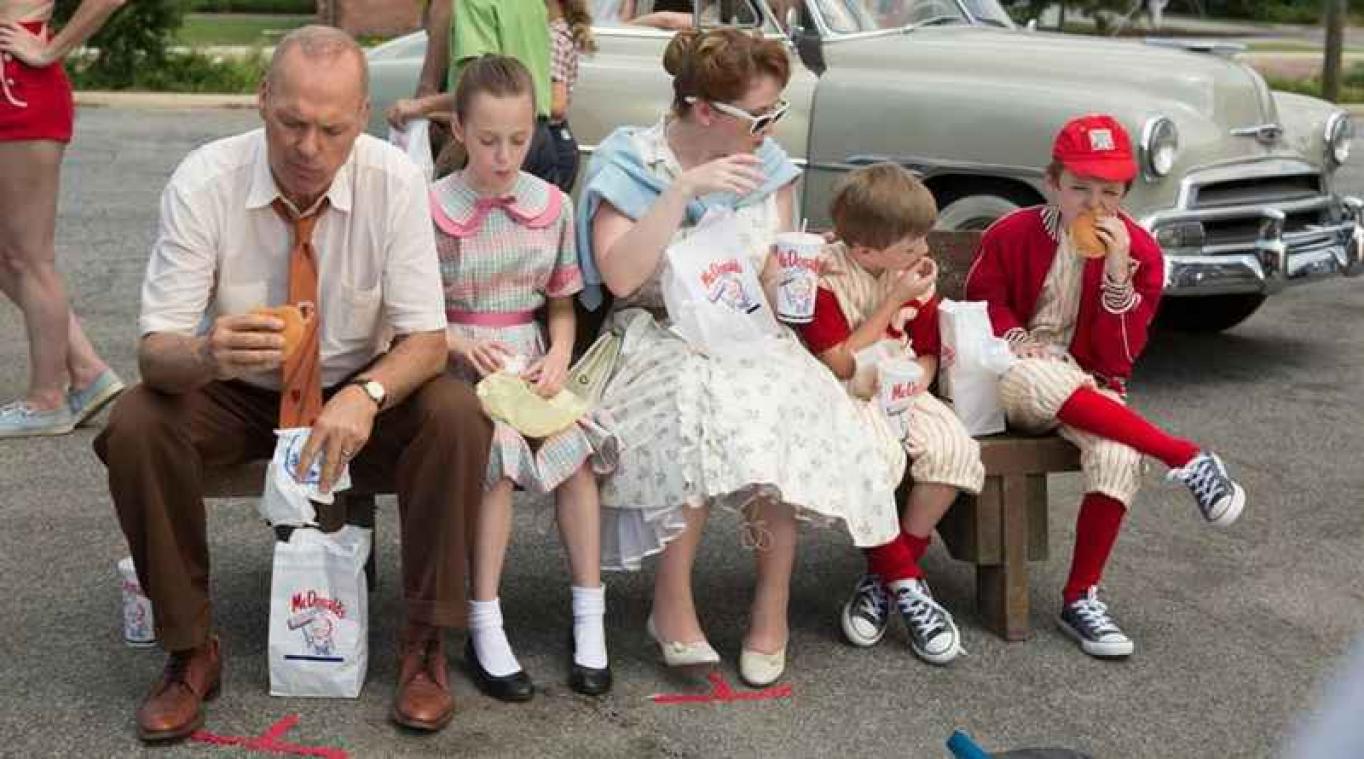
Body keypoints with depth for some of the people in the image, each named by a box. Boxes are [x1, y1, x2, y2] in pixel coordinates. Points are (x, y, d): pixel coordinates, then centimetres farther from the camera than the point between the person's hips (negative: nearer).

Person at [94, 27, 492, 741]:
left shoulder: (394, 180, -17)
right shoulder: (203, 182, -19)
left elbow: (426, 338, -17)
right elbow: (155, 348, -21)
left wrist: (366, 394, -40)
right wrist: (208, 355, -47)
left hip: (359, 395, 0)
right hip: (235, 397, 0)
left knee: (456, 416, -29)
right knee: (133, 425, -29)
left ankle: (425, 643, -12)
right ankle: (189, 649, -10)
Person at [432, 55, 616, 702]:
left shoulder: (553, 205, 5)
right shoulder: (433, 210, -6)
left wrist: (558, 355, -6)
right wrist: (462, 343, -16)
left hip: (528, 362, 3)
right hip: (457, 364, -3)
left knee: (576, 447, -22)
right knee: (500, 452, -30)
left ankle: (589, 619, -10)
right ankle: (485, 630, -22)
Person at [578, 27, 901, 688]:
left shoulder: (768, 166, 7)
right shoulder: (630, 164, -6)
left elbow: (774, 281, 13)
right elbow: (619, 276, -20)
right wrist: (683, 189, -25)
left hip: (748, 336, 3)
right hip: (657, 337, -3)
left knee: (785, 407, -30)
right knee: (700, 397, -36)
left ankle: (772, 602, -16)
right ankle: (673, 601, -20)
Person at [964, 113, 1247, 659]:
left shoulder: (1140, 251, -2)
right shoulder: (1010, 235, -4)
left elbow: (1118, 358, -6)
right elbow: (983, 305, 11)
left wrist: (1117, 273, -20)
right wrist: (1017, 342, -11)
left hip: (1089, 385, 1)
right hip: (1016, 380, -1)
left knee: (1119, 456, -34)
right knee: (1037, 378, -40)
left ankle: (1080, 598, -19)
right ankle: (1189, 461, -30)